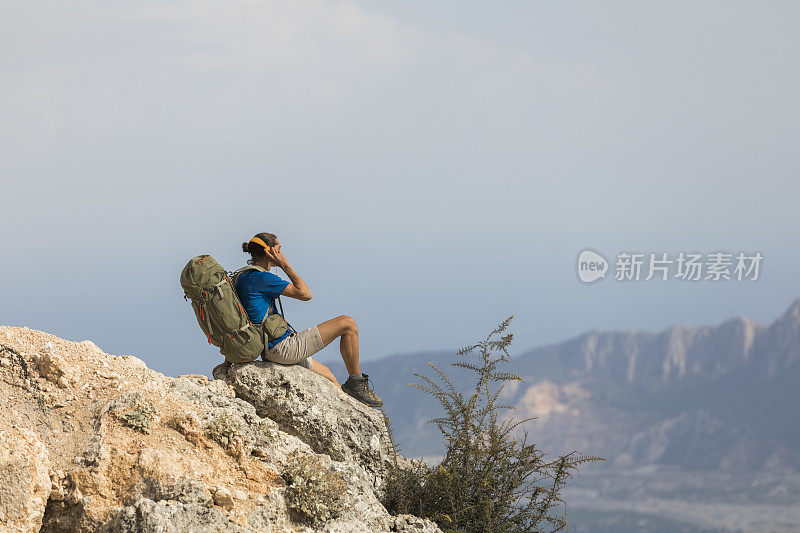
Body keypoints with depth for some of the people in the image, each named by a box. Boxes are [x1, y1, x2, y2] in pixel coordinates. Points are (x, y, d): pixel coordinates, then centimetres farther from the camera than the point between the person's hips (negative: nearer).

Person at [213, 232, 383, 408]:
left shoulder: (243, 279, 14)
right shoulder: (261, 278, -16)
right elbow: (305, 294, -14)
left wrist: (228, 361, 20)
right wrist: (285, 265, -6)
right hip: (283, 346, -10)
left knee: (327, 375, 28)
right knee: (348, 324, -5)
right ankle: (356, 383, 5)